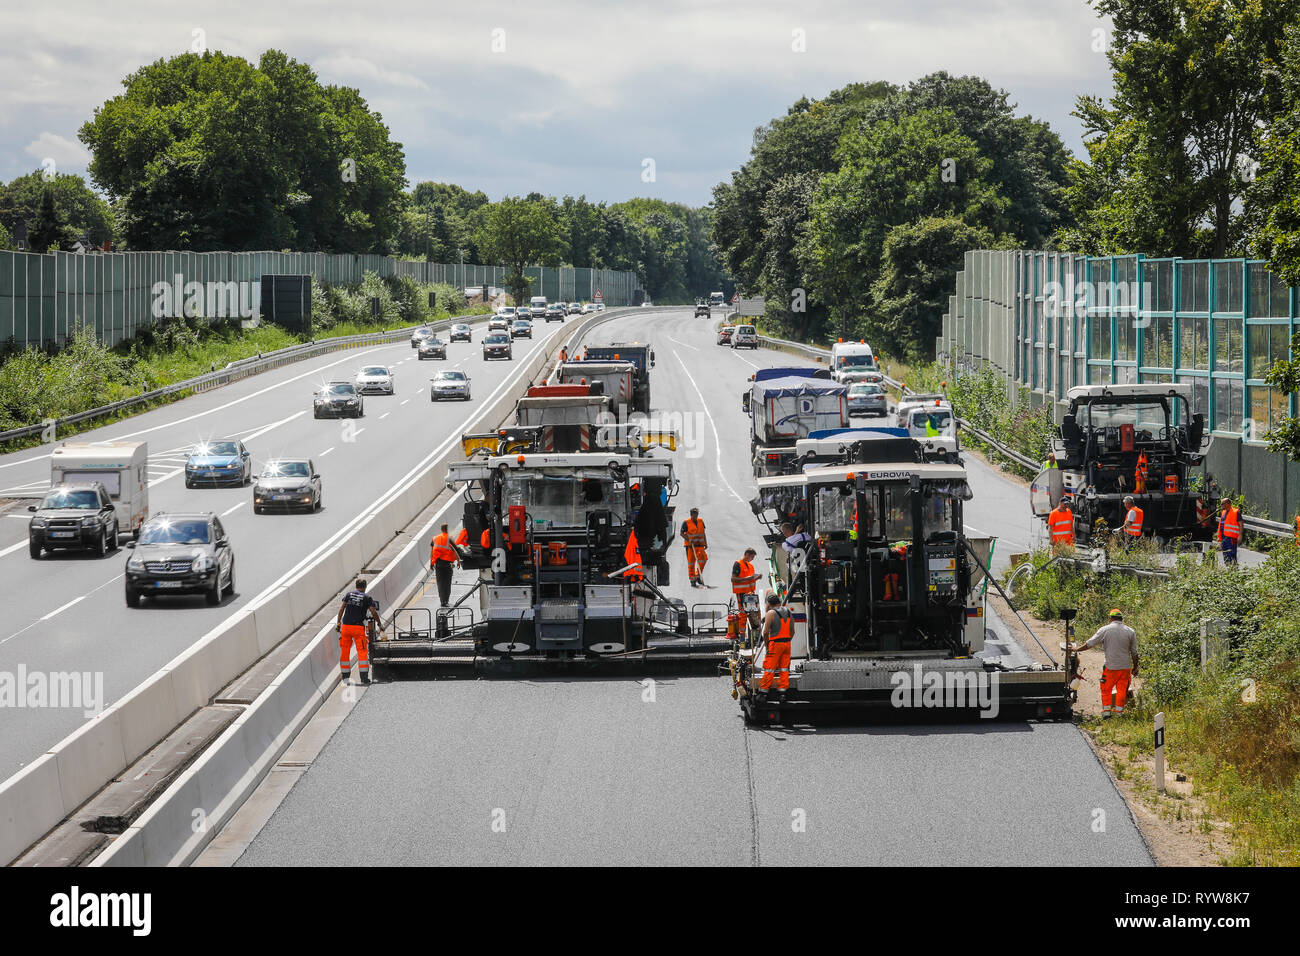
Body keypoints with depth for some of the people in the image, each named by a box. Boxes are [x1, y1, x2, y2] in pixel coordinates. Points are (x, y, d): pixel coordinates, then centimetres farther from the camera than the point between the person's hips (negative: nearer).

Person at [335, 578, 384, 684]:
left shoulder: (349, 594, 11)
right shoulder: (367, 597, 2)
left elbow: (341, 608, 4)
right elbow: (374, 612, -3)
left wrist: (338, 622, 5)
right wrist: (380, 624, 8)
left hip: (346, 626, 3)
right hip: (358, 627, -3)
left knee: (345, 651, 11)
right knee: (362, 651, 0)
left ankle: (345, 676, 14)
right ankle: (364, 677, -6)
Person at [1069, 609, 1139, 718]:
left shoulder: (1105, 630, -4)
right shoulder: (1130, 632, 2)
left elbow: (1089, 643, -1)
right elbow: (1134, 653, 6)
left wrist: (1076, 648, 13)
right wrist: (1135, 668, 16)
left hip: (1111, 666, -2)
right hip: (1126, 667, 2)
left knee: (1106, 689, 10)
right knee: (1122, 690, 8)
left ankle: (1106, 712, 8)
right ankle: (1118, 712, 7)